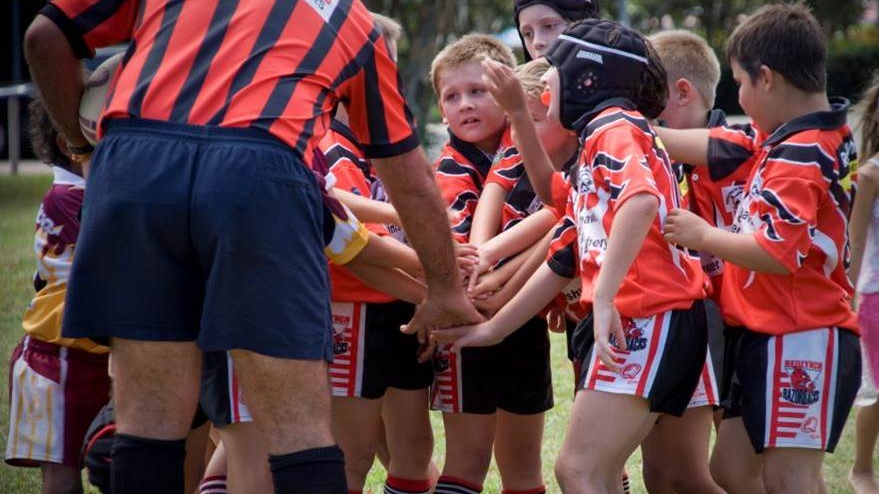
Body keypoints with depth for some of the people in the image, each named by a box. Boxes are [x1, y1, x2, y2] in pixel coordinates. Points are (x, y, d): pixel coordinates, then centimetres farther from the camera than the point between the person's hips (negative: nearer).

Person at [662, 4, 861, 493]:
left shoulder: (797, 158, -19)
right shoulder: (790, 138, 8)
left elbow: (776, 254, -27)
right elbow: (717, 145, 18)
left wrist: (704, 236, -14)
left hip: (799, 343, -10)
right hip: (770, 340, 10)